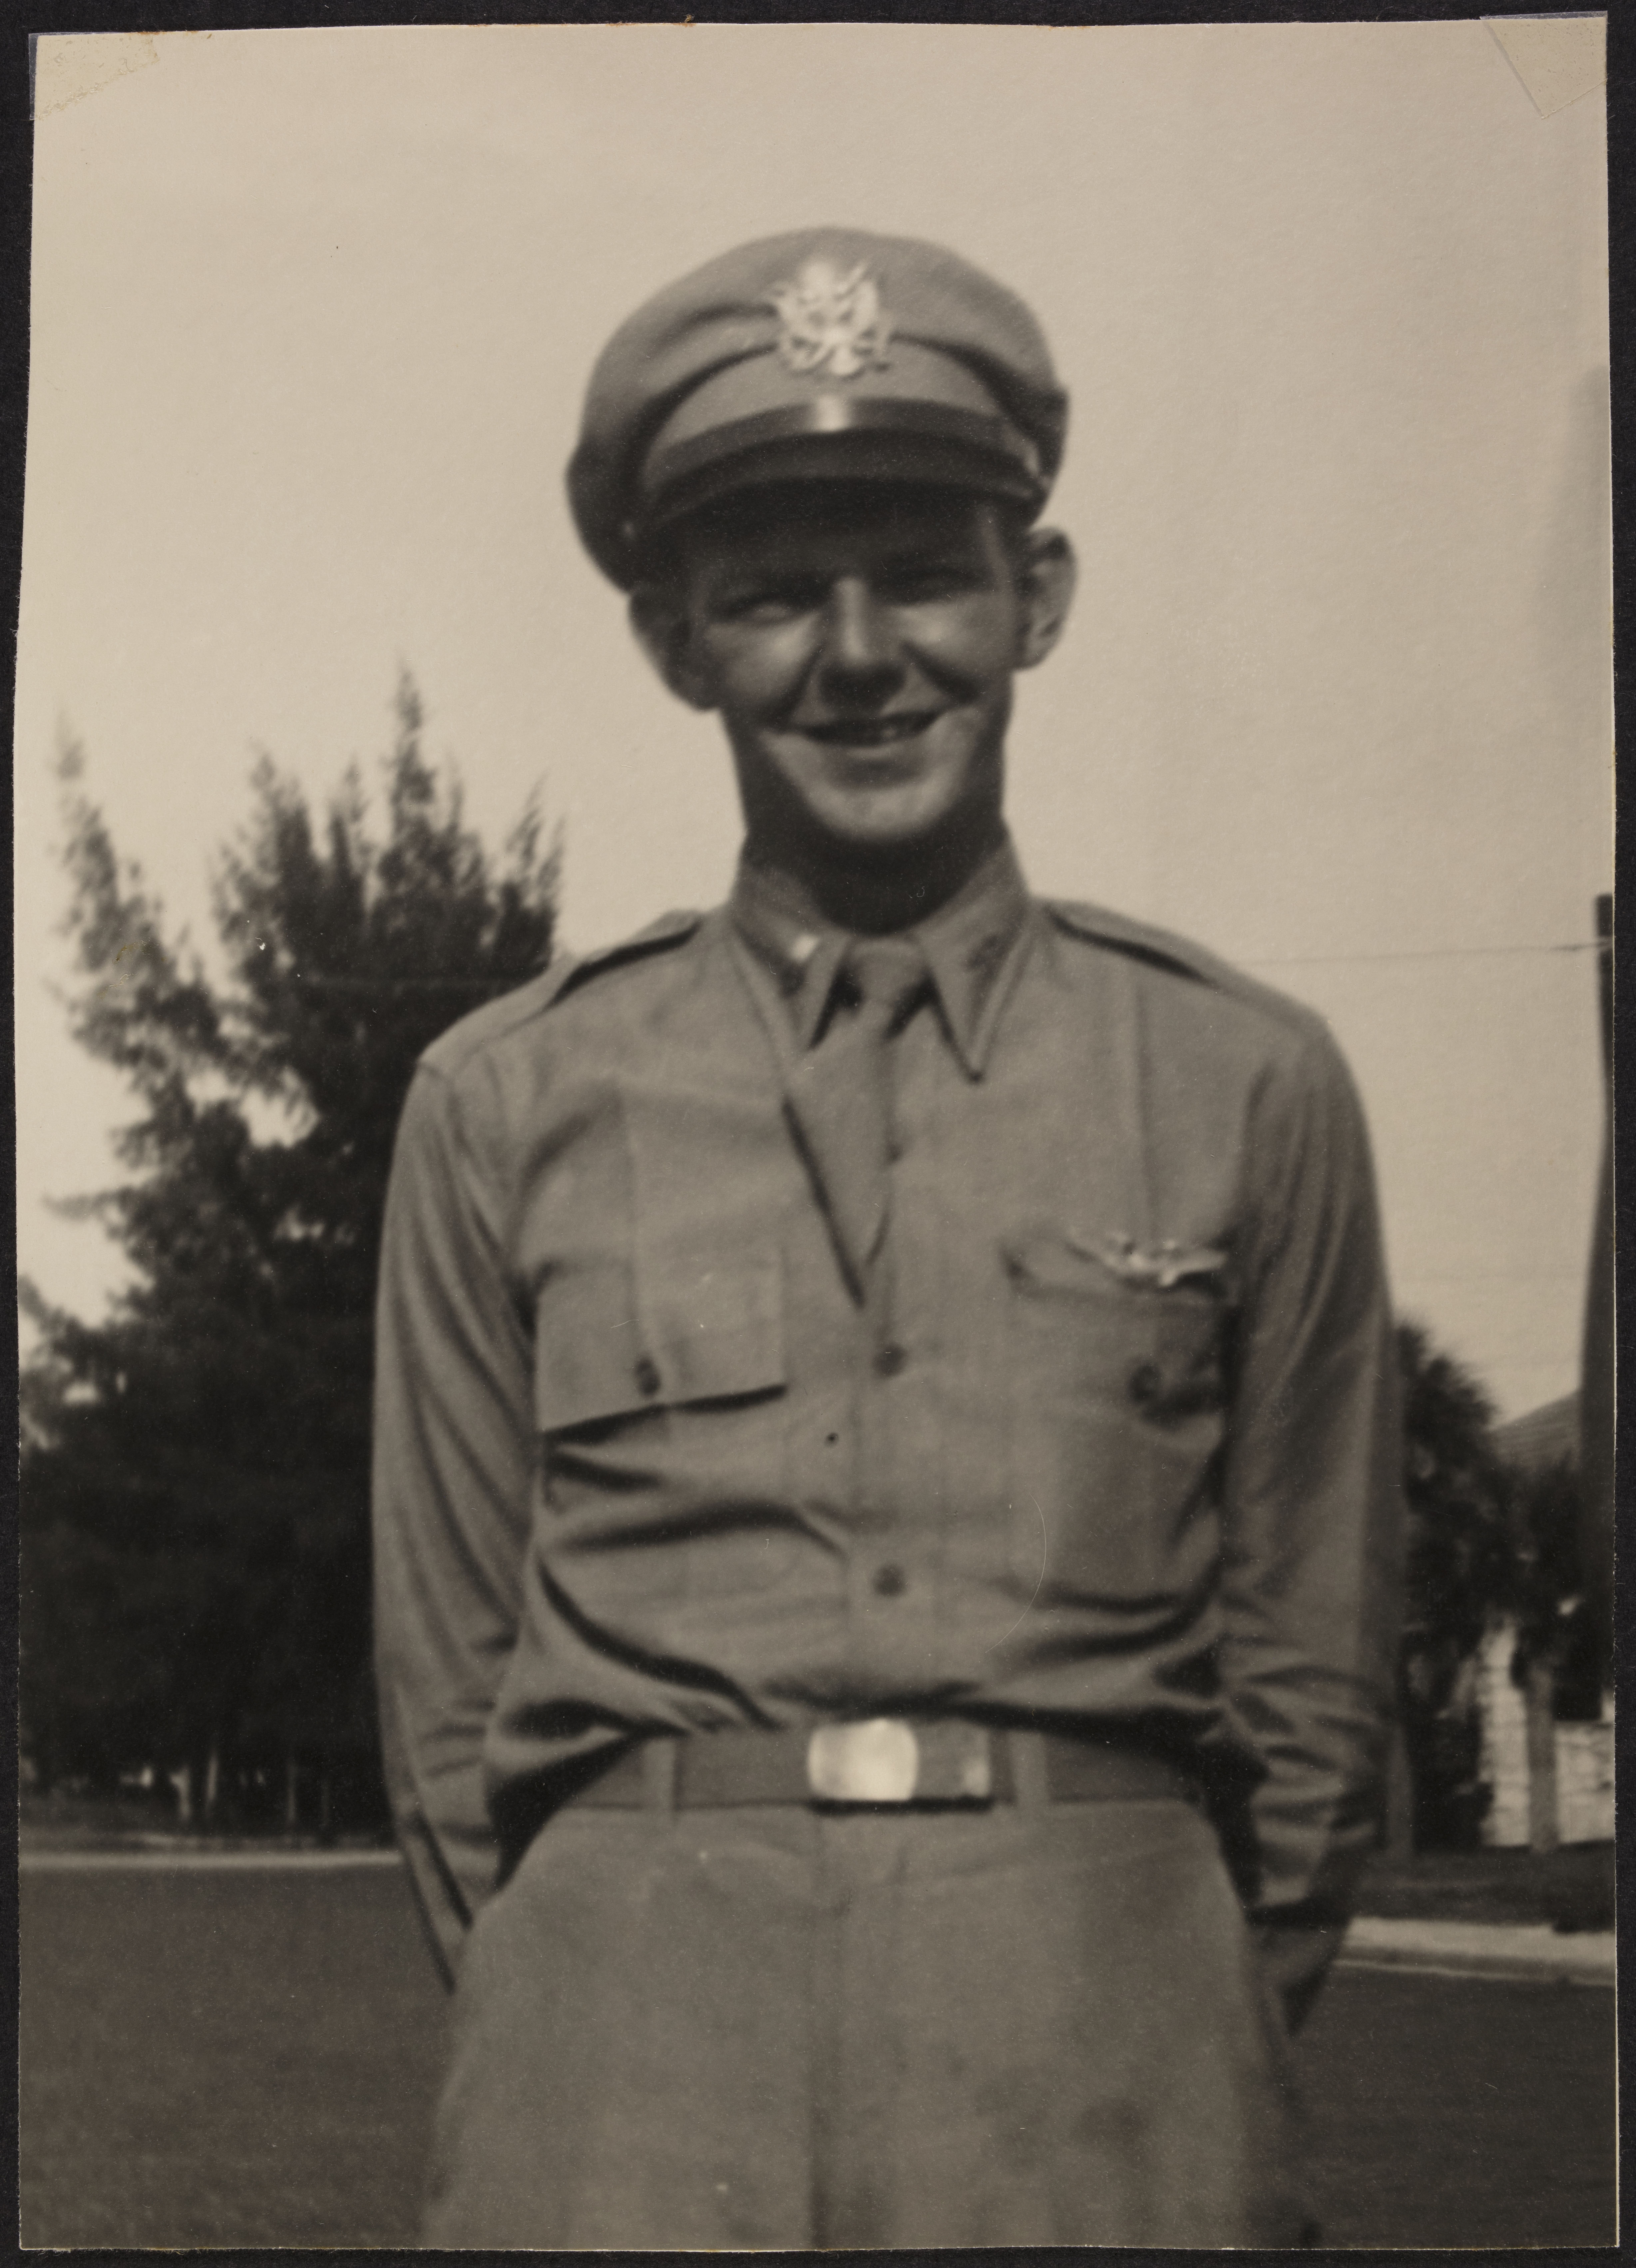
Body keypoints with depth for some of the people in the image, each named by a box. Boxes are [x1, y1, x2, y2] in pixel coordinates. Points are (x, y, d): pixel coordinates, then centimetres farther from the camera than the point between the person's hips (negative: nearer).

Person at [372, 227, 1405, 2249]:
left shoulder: (1251, 1089, 6)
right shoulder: (506, 1106, 7)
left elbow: (1312, 1689, 10)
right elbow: (450, 1694, 11)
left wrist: (1160, 2078, 9)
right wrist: (599, 2057, 7)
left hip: (1101, 2093, 0)